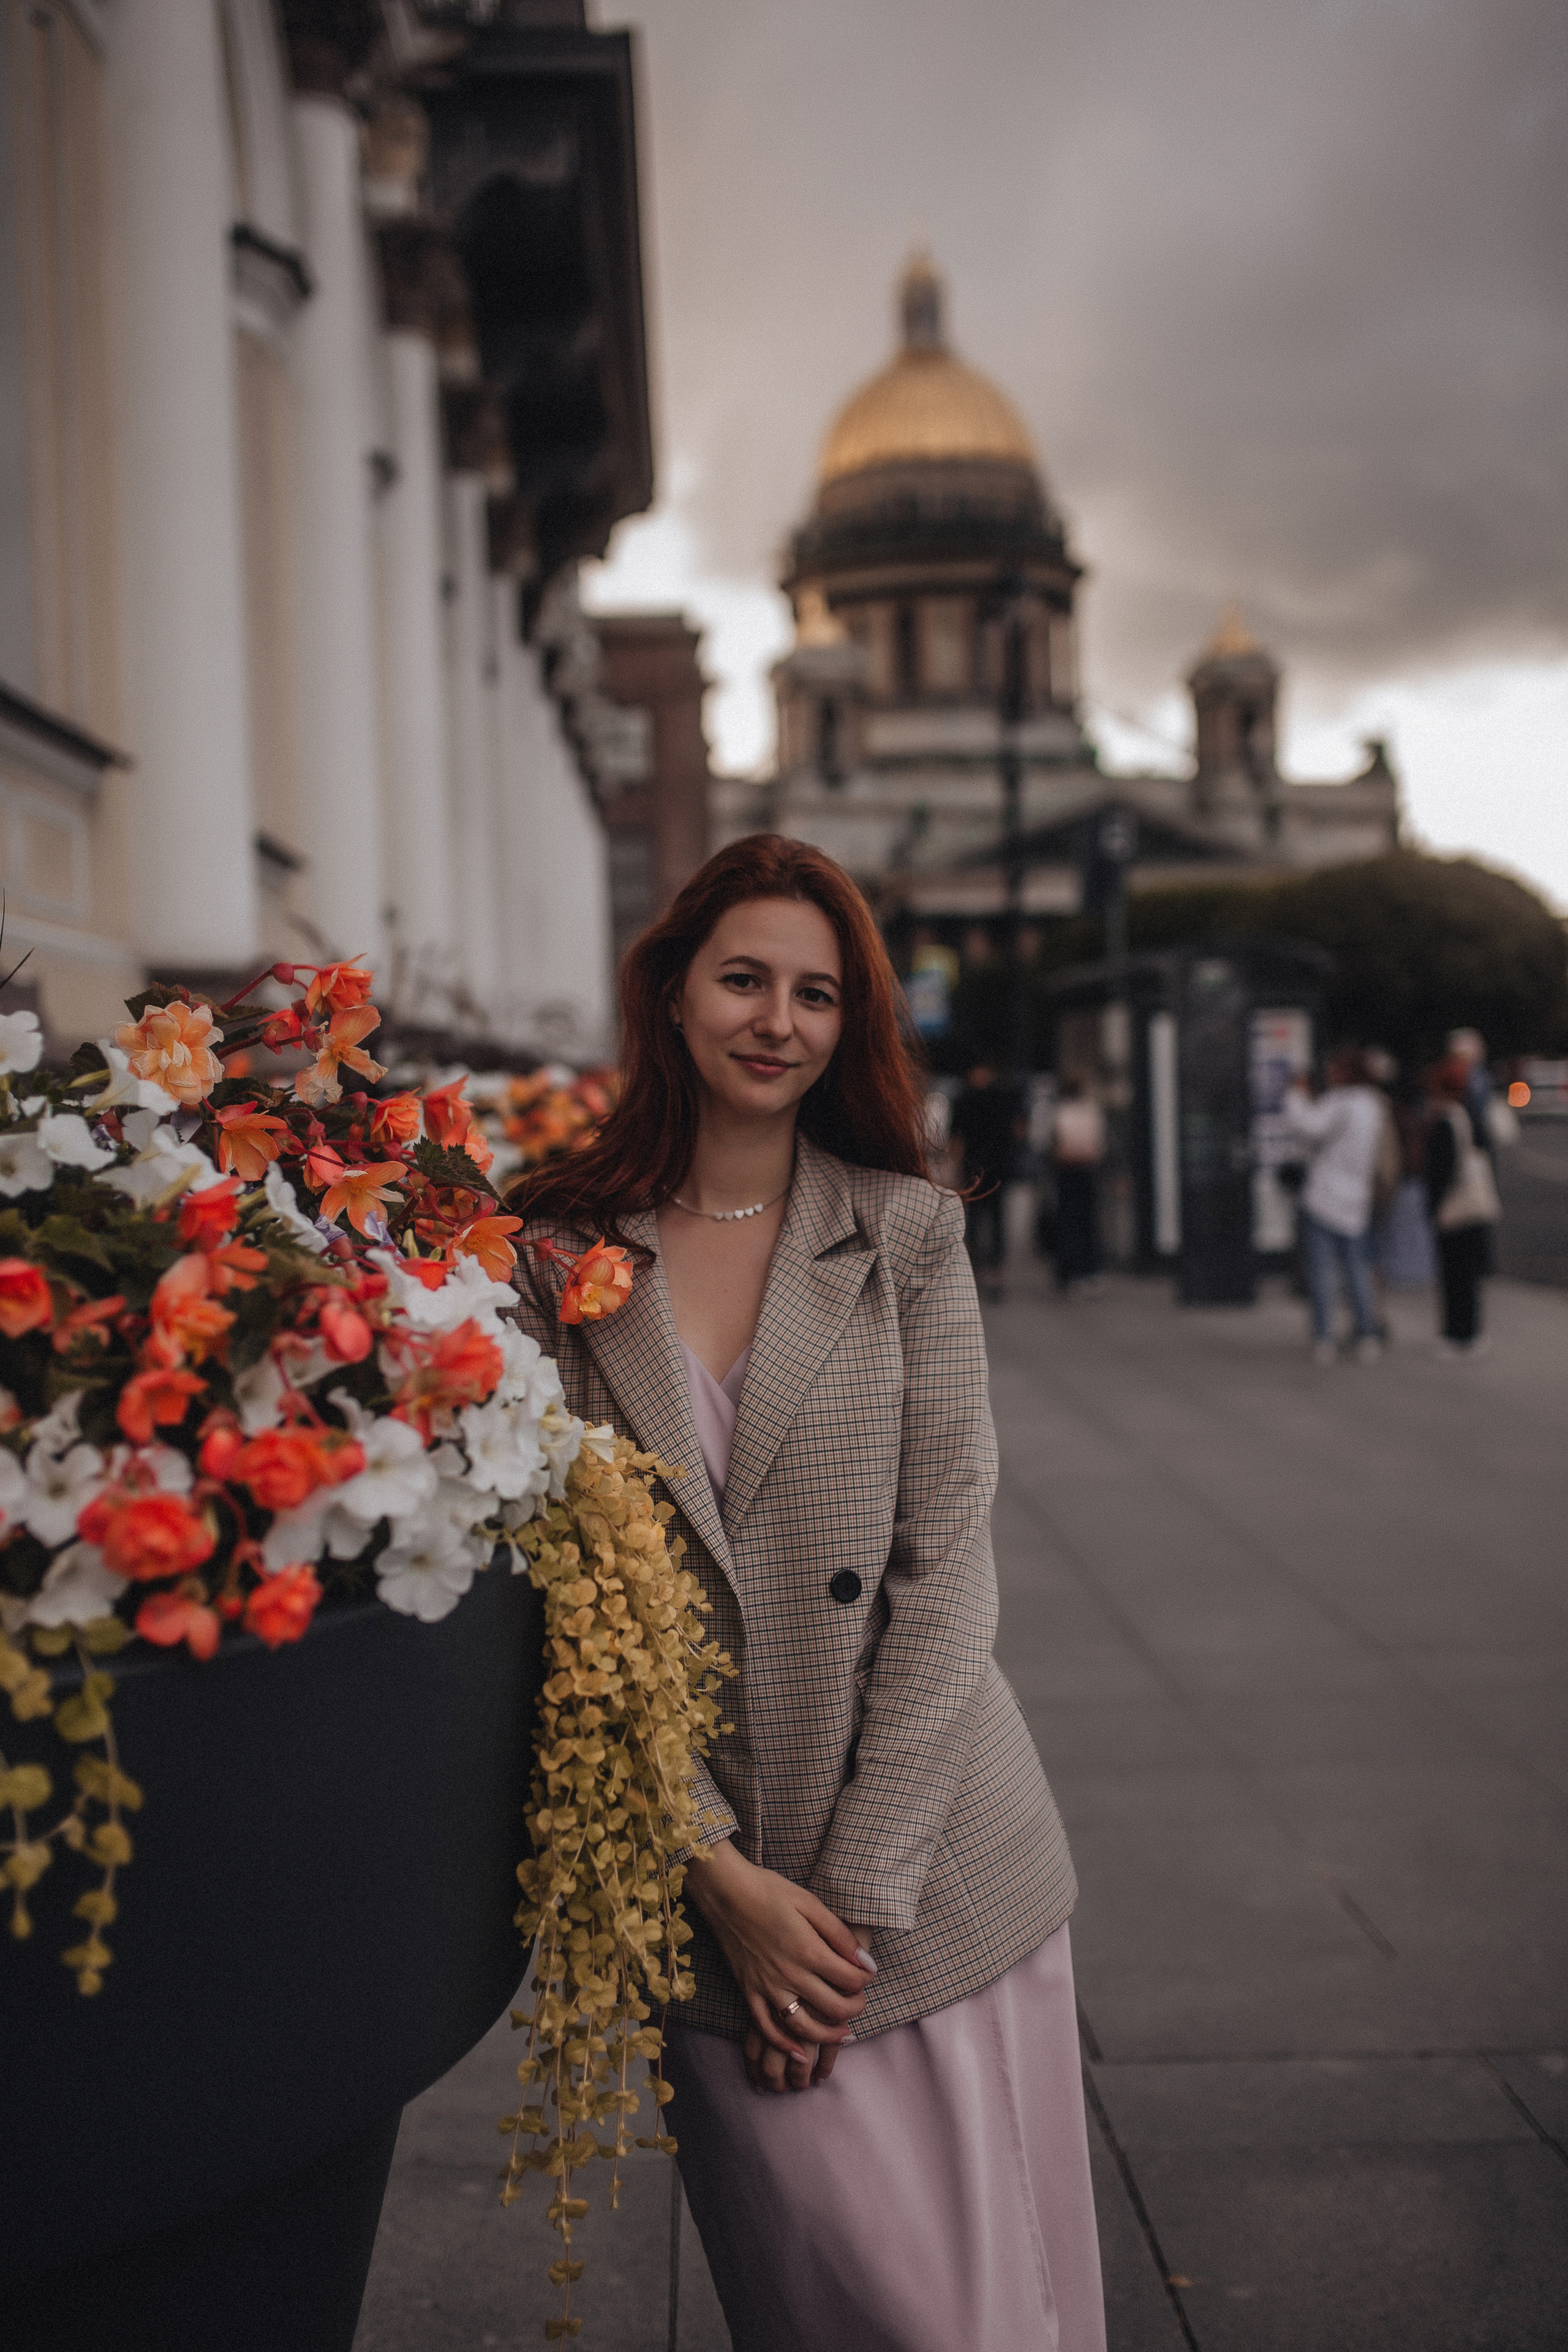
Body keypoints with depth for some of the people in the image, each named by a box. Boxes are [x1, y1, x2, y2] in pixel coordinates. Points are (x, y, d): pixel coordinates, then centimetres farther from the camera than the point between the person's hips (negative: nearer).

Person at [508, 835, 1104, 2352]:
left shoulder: (908, 1233, -1)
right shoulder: (556, 1251, -3)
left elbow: (944, 1562, -5)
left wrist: (857, 1891, -9)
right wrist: (725, 1875, -8)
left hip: (941, 1860, 1)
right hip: (707, 1880, -1)